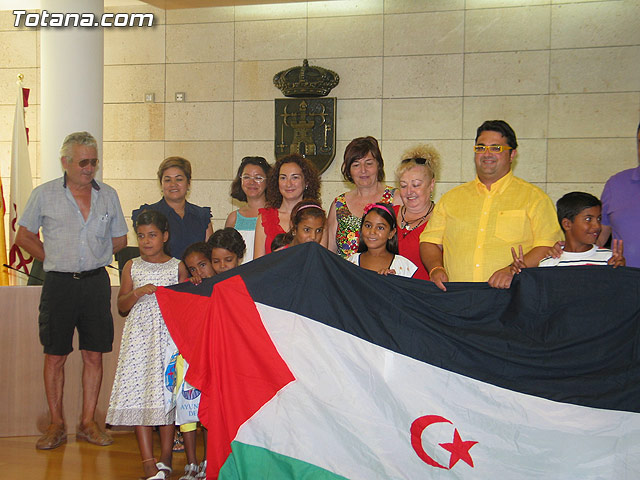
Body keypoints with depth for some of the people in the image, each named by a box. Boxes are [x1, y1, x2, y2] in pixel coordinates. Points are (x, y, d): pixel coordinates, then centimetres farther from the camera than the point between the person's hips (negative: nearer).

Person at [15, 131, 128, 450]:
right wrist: (57, 259, 3)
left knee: (94, 355, 4)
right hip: (59, 283, -1)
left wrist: (93, 258, 6)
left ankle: (88, 423, 15)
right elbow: (24, 237, 10)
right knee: (55, 356, 2)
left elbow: (120, 241, 16)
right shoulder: (44, 194, 2)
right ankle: (56, 425, 14)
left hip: (96, 282, 2)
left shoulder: (108, 195, 8)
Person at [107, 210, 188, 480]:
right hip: (139, 337, 1)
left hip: (169, 335, -1)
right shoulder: (132, 267, 10)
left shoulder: (177, 267, 7)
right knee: (138, 392, -5)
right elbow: (122, 306, 8)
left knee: (166, 391, -1)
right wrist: (138, 292, -10)